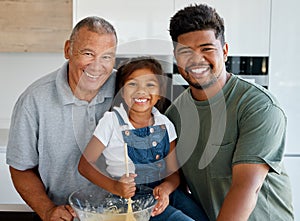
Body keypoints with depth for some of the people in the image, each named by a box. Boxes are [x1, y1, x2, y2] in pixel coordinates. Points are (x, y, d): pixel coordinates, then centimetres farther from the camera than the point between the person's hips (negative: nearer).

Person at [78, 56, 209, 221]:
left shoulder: (165, 124, 5)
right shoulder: (112, 121, -7)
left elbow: (173, 172, 5)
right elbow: (85, 164, -5)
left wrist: (166, 188, -17)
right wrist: (114, 187, -19)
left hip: (164, 193, 5)